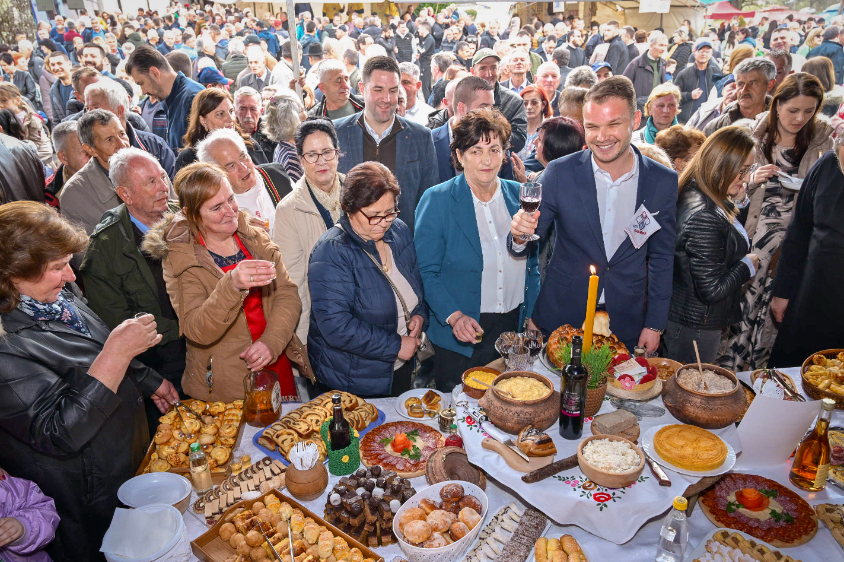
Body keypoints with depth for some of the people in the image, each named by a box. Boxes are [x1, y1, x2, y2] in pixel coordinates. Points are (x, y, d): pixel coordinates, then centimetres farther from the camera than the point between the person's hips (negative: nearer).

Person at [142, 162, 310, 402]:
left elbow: (287, 295, -2)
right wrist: (232, 285, -36)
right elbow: (197, 332, -19)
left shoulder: (257, 239, 3)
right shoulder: (180, 259, -9)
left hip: (277, 367, 3)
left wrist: (271, 342, -19)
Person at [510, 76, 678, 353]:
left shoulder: (663, 182, -6)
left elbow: (661, 257, 4)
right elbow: (528, 244, -4)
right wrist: (521, 233, -28)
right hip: (561, 318, -1)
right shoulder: (560, 172, -10)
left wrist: (655, 325, 3)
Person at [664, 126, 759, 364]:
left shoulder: (694, 195, 0)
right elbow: (711, 290, -27)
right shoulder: (704, 216, -29)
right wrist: (748, 265, -10)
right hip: (695, 328, -9)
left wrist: (735, 201, 3)